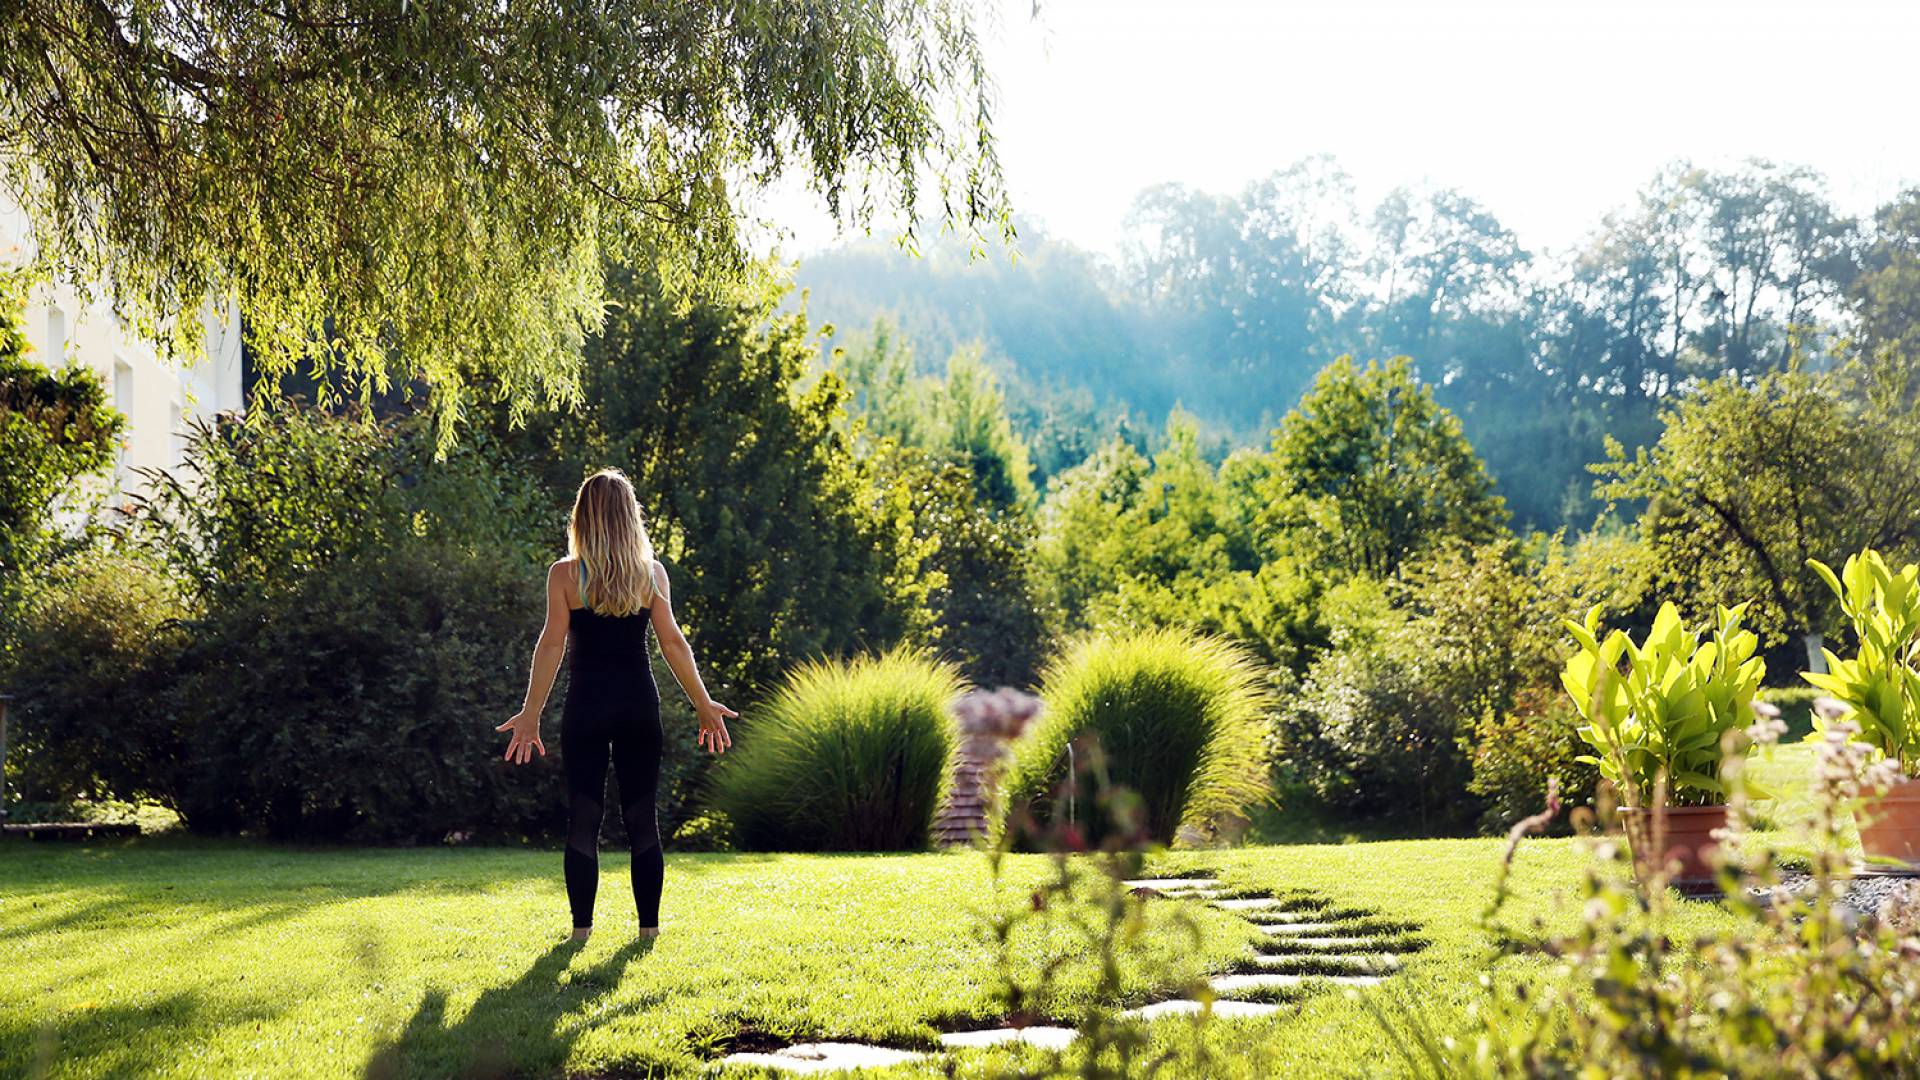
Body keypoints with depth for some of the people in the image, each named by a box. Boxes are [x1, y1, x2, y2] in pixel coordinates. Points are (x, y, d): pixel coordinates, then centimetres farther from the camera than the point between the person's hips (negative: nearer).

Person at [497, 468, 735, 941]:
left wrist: (531, 713, -3)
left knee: (583, 819, 3)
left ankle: (581, 928, 2)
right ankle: (648, 925, 10)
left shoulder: (565, 574, -4)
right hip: (640, 706, 2)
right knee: (642, 817, 9)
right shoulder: (652, 572, 1)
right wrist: (704, 704, 6)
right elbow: (673, 642, 0)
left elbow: (552, 644, -7)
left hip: (586, 707, -2)